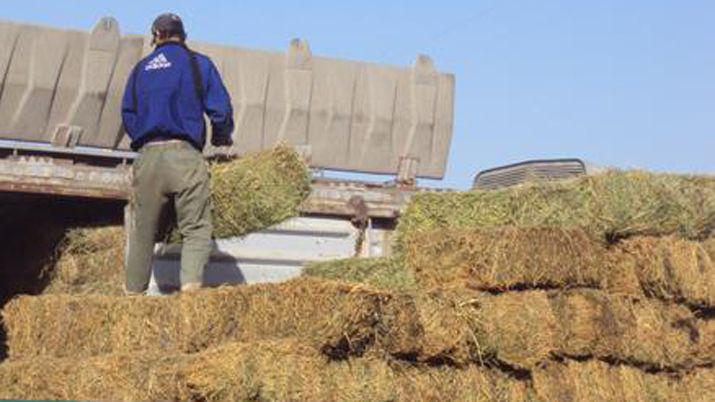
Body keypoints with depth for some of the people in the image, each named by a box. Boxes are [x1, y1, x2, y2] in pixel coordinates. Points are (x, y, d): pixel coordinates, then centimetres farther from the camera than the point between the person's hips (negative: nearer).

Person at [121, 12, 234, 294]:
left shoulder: (141, 68, 16)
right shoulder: (198, 63, 6)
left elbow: (128, 115, 16)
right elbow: (220, 110, -1)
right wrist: (222, 138, 17)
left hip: (147, 157, 4)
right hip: (185, 155, -3)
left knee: (141, 230, 12)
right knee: (196, 228, -2)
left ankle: (133, 291, 16)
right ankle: (191, 284, -20)